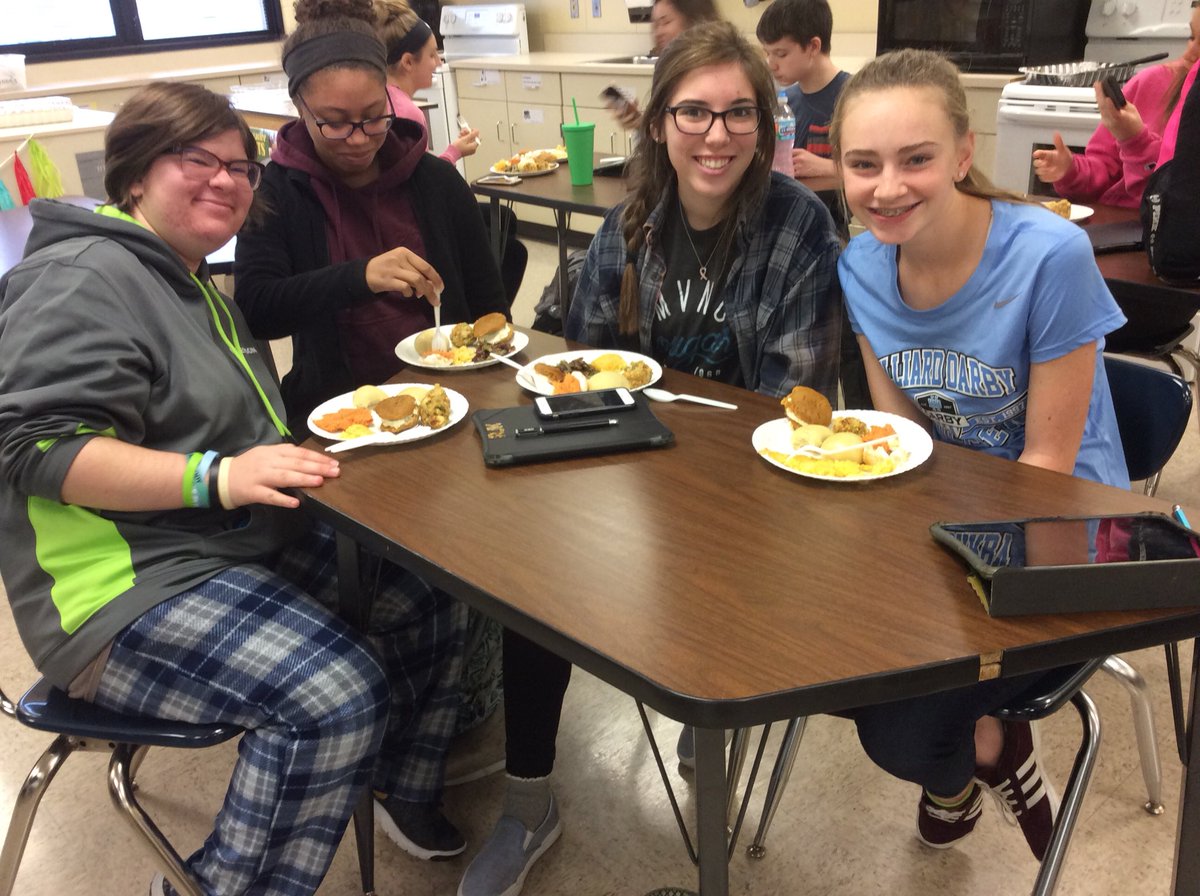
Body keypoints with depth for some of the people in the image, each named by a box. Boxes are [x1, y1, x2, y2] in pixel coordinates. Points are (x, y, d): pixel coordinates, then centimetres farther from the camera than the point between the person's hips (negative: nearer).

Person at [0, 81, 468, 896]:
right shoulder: (83, 278, -12)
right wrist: (214, 477, -31)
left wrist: (293, 454, 9)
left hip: (254, 545, 9)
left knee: (437, 596, -2)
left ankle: (405, 791, 20)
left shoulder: (195, 284, 19)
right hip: (132, 590, -9)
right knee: (337, 692, -29)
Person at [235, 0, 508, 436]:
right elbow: (255, 311, -13)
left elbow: (489, 302, 13)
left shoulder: (437, 180, 5)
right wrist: (359, 277, -26)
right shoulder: (275, 193, 0)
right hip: (337, 405, -1)